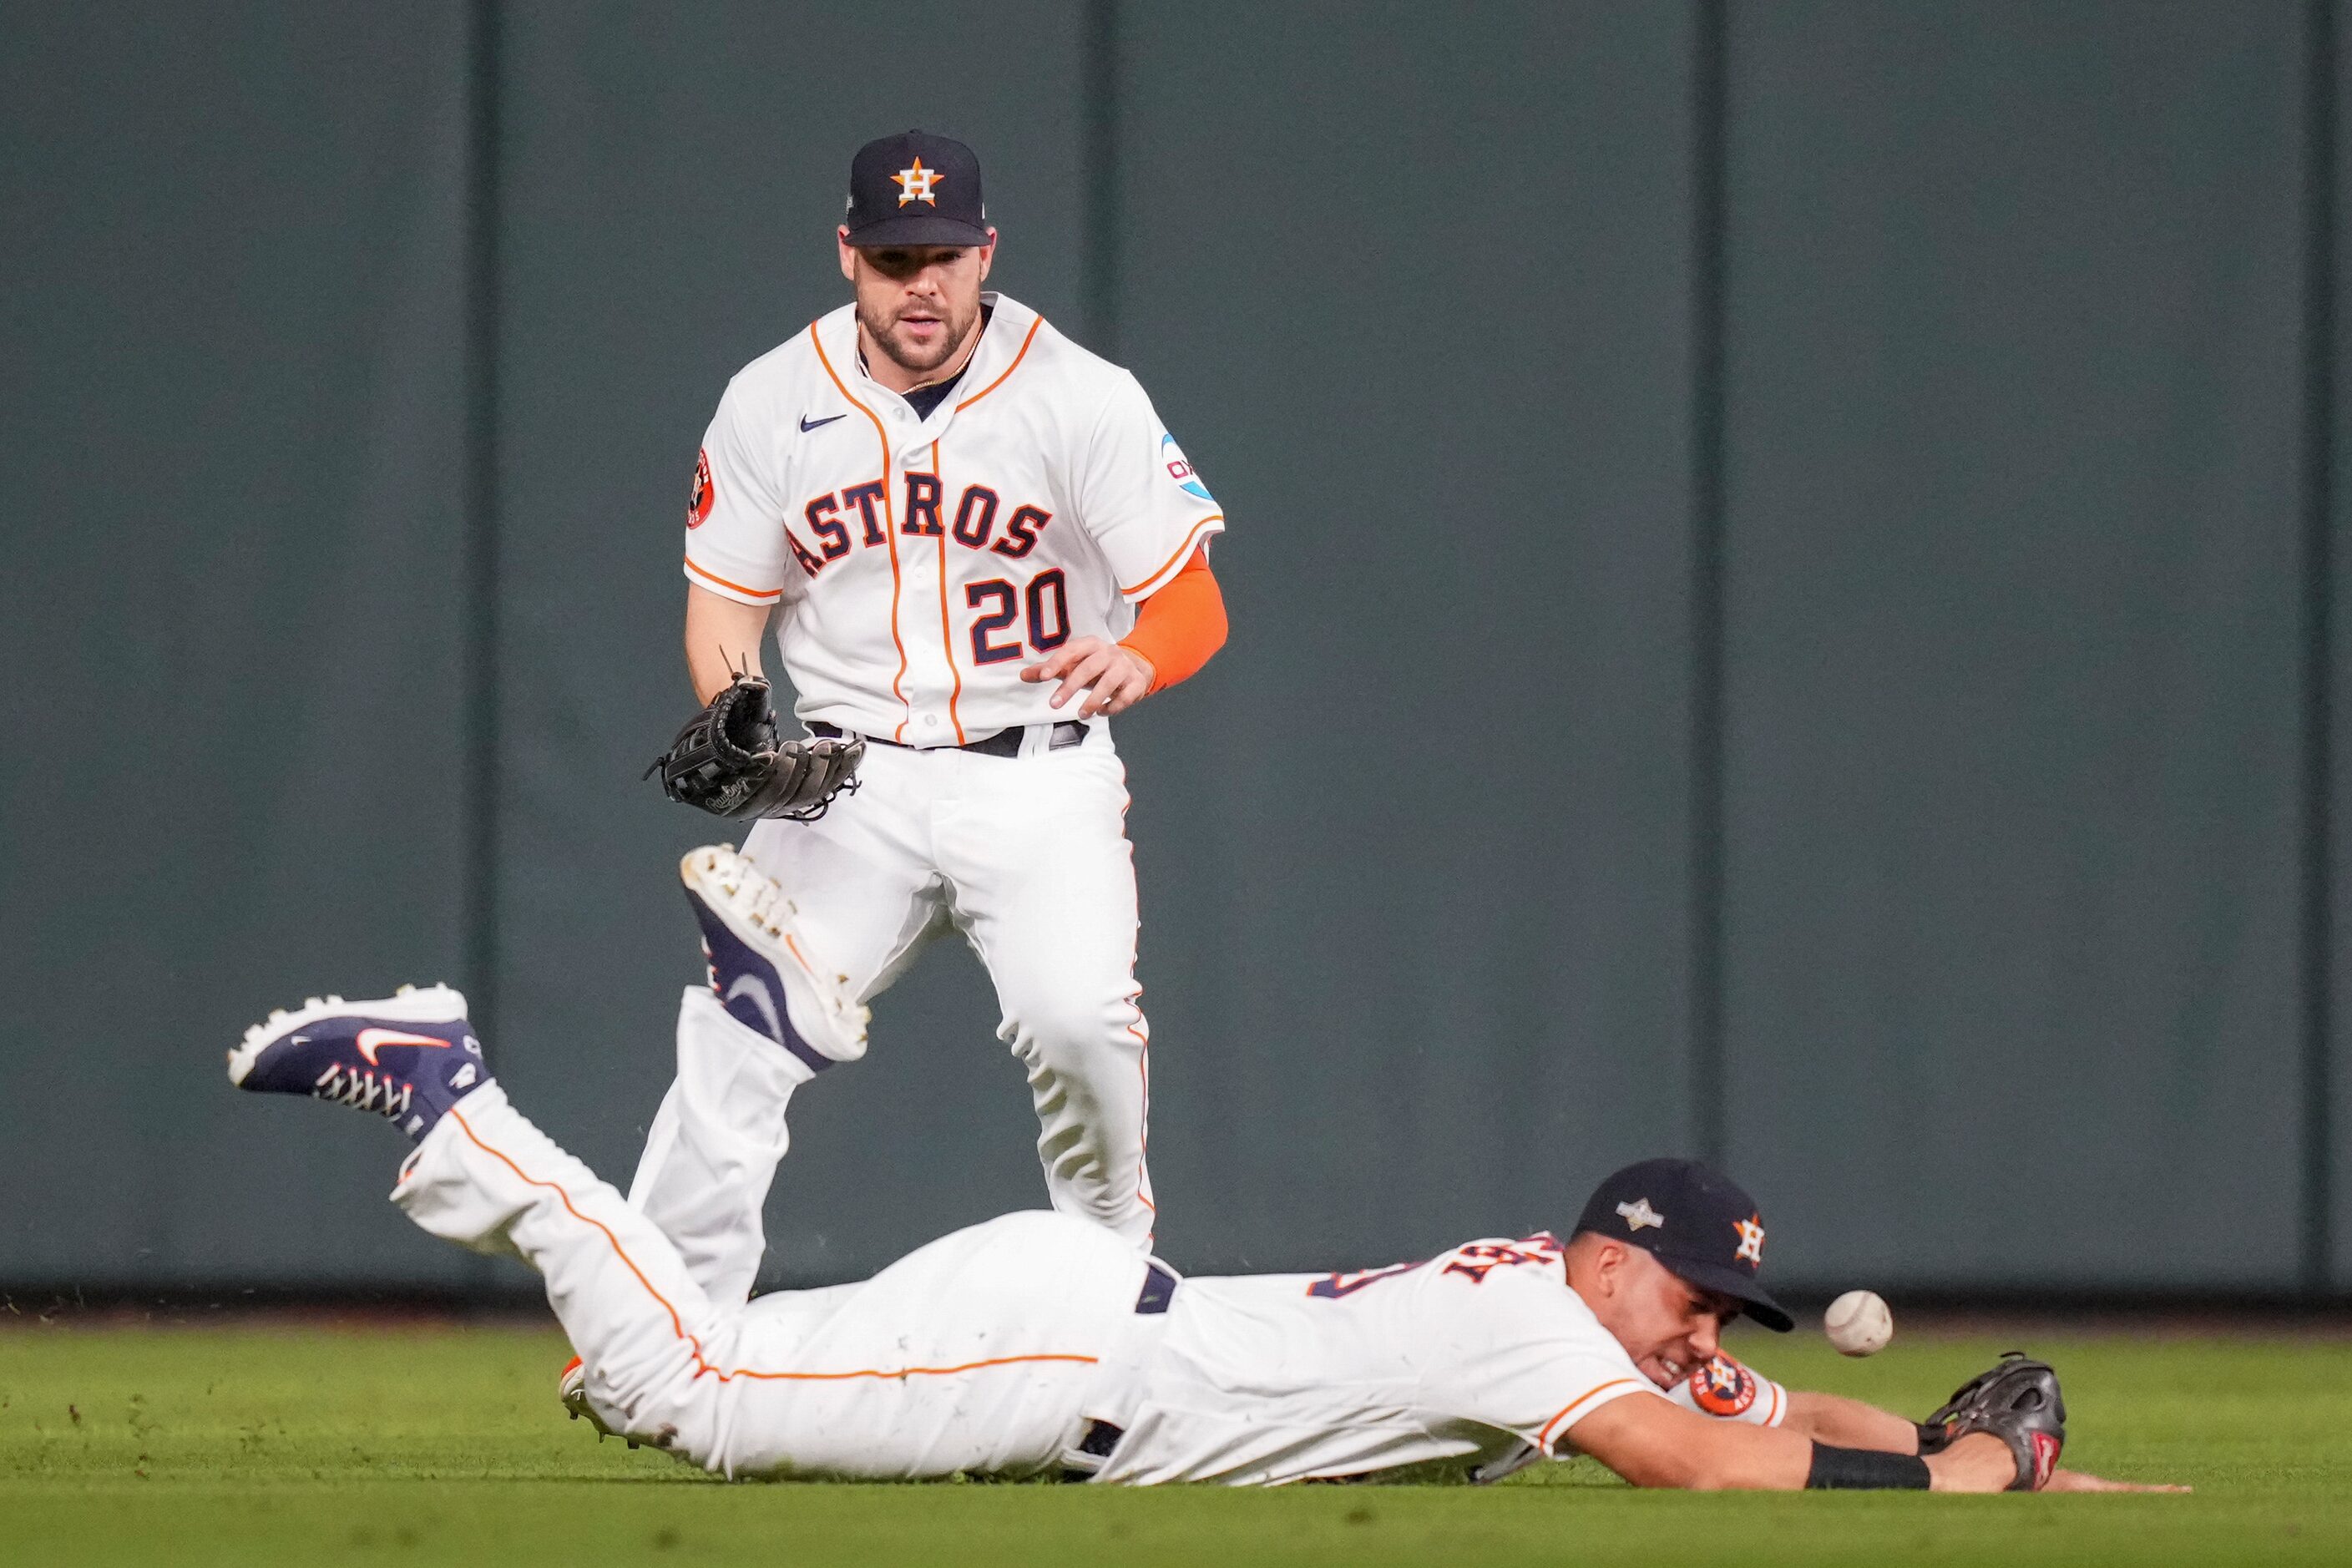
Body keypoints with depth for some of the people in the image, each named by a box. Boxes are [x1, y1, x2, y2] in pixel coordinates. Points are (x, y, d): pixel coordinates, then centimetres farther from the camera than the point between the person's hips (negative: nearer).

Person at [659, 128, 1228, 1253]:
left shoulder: (1085, 399, -7)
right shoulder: (772, 402, 1)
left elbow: (1194, 606, -8)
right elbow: (723, 609, 7)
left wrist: (1135, 662, -33)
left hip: (1037, 777, -2)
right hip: (848, 780, 2)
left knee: (1077, 1015, -24)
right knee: (742, 1026, -15)